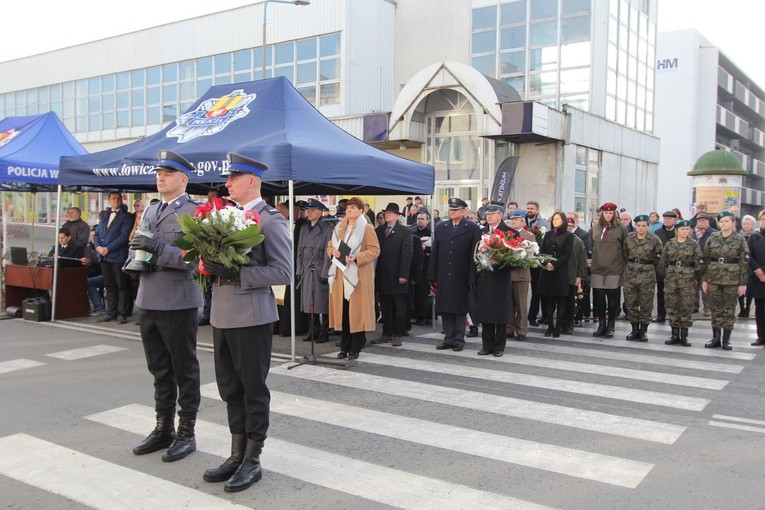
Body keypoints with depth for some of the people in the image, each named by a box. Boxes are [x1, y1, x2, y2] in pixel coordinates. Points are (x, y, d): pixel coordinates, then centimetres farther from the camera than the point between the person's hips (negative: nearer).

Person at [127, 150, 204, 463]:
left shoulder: (194, 213, -9)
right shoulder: (151, 211, 14)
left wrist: (158, 248, -24)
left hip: (178, 303, -7)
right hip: (149, 302, 8)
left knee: (184, 370, 5)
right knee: (159, 370, 17)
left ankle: (186, 433, 17)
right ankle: (164, 428, 30)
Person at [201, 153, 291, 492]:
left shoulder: (271, 220, -10)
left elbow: (283, 273, -15)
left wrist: (235, 273, -21)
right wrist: (212, 263, 0)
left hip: (251, 318, -7)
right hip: (222, 315, 8)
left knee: (254, 390, 4)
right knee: (230, 389, 15)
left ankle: (252, 462, 17)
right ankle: (237, 455, 28)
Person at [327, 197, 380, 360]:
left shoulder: (367, 228, -1)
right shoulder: (339, 228, 16)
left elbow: (374, 250, -7)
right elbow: (330, 246, 19)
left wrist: (356, 257, -19)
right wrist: (333, 251, -5)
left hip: (359, 275, -5)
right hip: (340, 274, 5)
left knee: (356, 310, -3)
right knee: (342, 310, 3)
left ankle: (355, 348, 5)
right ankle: (344, 347, 12)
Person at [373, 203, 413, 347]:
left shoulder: (405, 232, -2)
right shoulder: (378, 231, 11)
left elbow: (406, 254, -8)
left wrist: (403, 275, -14)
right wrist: (375, 274, -1)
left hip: (397, 277, -4)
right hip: (382, 277, 4)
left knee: (399, 307, 4)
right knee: (385, 307, 10)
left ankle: (398, 335, 11)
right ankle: (386, 334, 19)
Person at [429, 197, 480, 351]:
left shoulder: (472, 228, -1)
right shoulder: (440, 227, 10)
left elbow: (474, 254, -5)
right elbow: (434, 253, 8)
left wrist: (472, 278, -10)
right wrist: (432, 277, 4)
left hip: (461, 278, -3)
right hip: (444, 277, 4)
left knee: (460, 309, 4)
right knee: (445, 309, 7)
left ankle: (459, 340, 12)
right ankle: (448, 339, 17)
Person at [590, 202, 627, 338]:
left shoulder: (621, 228, 1)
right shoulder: (596, 228, 11)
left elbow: (625, 249, 2)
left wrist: (625, 267, 0)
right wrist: (591, 262, 14)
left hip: (614, 271, -3)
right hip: (597, 269, 3)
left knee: (613, 300, 2)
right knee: (598, 299, 6)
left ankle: (610, 326, 12)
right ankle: (601, 325, 16)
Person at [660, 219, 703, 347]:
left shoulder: (694, 245, -2)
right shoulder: (669, 244, 4)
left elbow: (698, 263, -1)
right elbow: (662, 262, 9)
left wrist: (693, 276, 2)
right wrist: (666, 275, 8)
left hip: (688, 280, -2)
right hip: (671, 279, 2)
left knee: (686, 307, 1)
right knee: (672, 307, 5)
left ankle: (684, 335, 10)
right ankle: (674, 335, 13)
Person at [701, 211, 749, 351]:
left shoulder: (740, 240, -2)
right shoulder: (712, 239, 4)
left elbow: (744, 263, -1)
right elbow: (706, 260, 7)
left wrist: (743, 283, -5)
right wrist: (704, 279, 3)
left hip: (732, 280, -2)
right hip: (714, 278, 2)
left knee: (729, 310, 4)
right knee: (715, 309, 6)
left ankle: (726, 339, 13)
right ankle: (715, 338, 15)